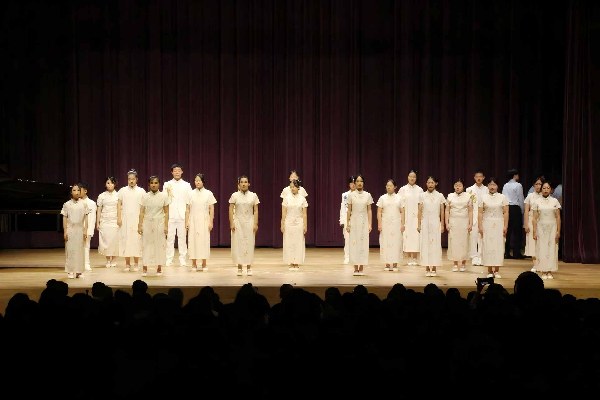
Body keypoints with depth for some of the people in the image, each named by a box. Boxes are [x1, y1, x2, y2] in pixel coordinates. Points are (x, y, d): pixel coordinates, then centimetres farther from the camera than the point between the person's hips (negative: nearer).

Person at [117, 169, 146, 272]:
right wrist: (119, 218, -2)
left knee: (137, 240, -2)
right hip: (125, 220, 1)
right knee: (125, 240, 0)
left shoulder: (141, 191, 4)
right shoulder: (122, 190, 6)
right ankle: (127, 264, 6)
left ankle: (136, 264, 6)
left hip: (137, 220, -1)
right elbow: (119, 205, 6)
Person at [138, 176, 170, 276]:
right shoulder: (145, 196, 2)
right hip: (147, 223, 0)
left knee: (159, 244, 3)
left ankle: (159, 268, 11)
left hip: (159, 223, 0)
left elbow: (166, 212, 1)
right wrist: (140, 225, -3)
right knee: (146, 245, 1)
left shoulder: (164, 196, 0)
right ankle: (144, 268, 5)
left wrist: (166, 226, -5)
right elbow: (142, 212, 2)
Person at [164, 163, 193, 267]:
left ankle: (183, 259, 5)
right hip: (170, 215, 0)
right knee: (170, 237, -1)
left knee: (182, 237, 1)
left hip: (182, 215, 0)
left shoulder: (186, 185, 7)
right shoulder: (167, 184, 7)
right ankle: (169, 259, 4)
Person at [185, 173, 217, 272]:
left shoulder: (208, 193, 1)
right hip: (193, 220, 1)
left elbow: (212, 209, 1)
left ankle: (204, 264, 7)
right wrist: (187, 222, -1)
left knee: (204, 241, -1)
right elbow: (187, 209, 6)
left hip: (204, 221, -1)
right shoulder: (191, 193, 4)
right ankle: (194, 264, 7)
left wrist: (211, 222, -4)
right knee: (192, 241, 0)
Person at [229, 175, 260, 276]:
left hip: (249, 222, 1)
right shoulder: (234, 195, 1)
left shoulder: (253, 196, 3)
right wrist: (231, 223, -7)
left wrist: (255, 223, -4)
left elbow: (256, 211, 2)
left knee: (249, 244, 1)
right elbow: (231, 210, 1)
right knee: (238, 244, -1)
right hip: (238, 222, 0)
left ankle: (249, 268, 7)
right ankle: (239, 268, 4)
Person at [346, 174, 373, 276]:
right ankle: (356, 268, 4)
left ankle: (361, 268, 7)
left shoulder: (367, 195, 3)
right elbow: (349, 210, 4)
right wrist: (347, 224, -1)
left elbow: (369, 210, 3)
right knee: (354, 243, -1)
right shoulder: (351, 195, 2)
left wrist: (370, 224, -3)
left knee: (363, 243, 0)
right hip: (354, 221, 0)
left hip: (364, 222, 0)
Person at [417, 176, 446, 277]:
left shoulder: (440, 196, 3)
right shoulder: (422, 196, 3)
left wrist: (442, 225, 1)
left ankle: (434, 269, 5)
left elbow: (442, 212, 4)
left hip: (436, 223, 0)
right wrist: (418, 224, 0)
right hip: (425, 223, 0)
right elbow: (420, 211, 4)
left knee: (435, 245, -1)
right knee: (425, 244, 0)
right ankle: (427, 269, 5)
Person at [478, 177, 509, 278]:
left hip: (499, 224, 0)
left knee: (498, 246, -1)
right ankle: (489, 271, 5)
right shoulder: (484, 198, 5)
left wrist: (505, 226, -5)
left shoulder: (502, 197, 4)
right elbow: (480, 213, 2)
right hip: (487, 224, 0)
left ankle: (496, 270, 6)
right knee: (487, 247, -1)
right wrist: (480, 226, -5)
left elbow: (506, 212, 2)